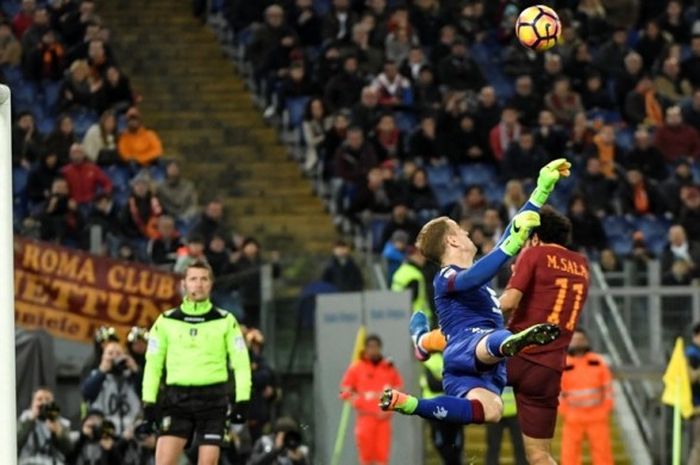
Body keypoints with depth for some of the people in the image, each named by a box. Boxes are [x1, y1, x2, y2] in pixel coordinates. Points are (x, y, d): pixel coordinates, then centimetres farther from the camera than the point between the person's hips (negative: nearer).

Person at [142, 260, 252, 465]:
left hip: (213, 400, 0)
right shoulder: (166, 321, 7)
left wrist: (242, 400, -4)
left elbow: (241, 363, 6)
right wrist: (148, 400, 0)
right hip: (177, 398, 0)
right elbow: (153, 364, 9)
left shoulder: (225, 321, 6)